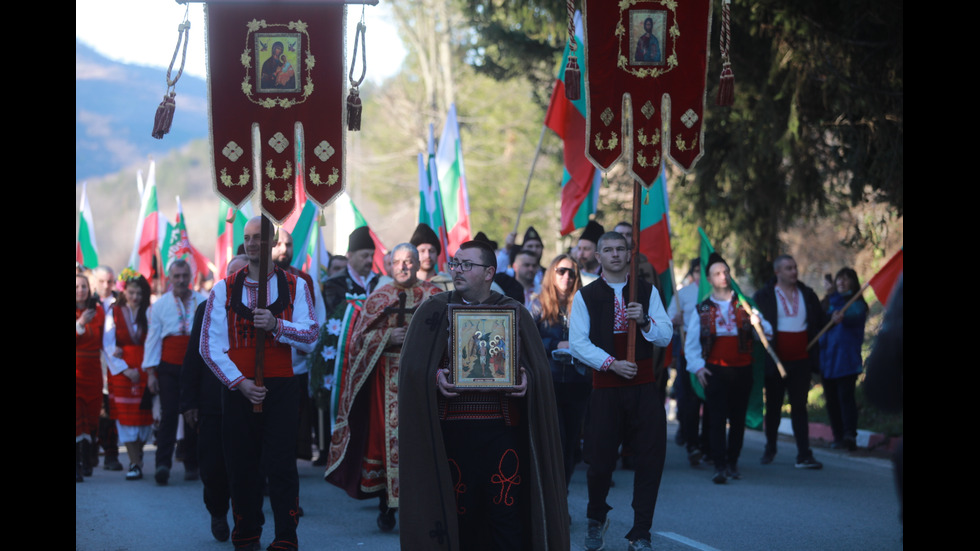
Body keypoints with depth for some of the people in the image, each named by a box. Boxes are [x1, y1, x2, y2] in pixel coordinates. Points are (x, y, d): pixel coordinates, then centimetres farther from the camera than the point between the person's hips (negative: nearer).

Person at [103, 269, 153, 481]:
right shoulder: (114, 312, 5)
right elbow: (108, 344, -1)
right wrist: (125, 369, -9)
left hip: (145, 368, 0)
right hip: (121, 370, 0)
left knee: (144, 414, -2)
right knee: (125, 415, -4)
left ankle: (138, 451, 23)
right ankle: (135, 463, 0)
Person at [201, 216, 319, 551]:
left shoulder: (295, 287, 6)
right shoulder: (224, 290, 7)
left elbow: (311, 336, -2)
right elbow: (210, 346, 2)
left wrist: (276, 325, -18)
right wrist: (240, 382, -7)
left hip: (282, 388, -1)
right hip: (237, 389, 1)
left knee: (281, 466, -6)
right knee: (242, 467, 3)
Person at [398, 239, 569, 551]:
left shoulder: (515, 313, 10)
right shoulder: (434, 310, 9)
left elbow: (537, 365, 9)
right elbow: (413, 365, 5)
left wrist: (525, 378, -12)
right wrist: (436, 378, -14)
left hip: (503, 428, 0)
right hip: (451, 429, 0)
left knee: (508, 513, -5)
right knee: (458, 516, 0)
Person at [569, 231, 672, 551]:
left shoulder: (647, 292, 9)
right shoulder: (585, 296, 4)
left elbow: (666, 336, 5)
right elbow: (578, 343, -3)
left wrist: (644, 320, -14)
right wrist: (611, 363, -14)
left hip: (644, 387, 1)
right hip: (606, 388, -1)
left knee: (650, 459, -2)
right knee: (601, 459, 2)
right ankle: (596, 521, 29)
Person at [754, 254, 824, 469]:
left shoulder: (807, 294, 10)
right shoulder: (764, 296, -1)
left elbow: (820, 321, 18)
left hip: (801, 360, 2)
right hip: (776, 361, -2)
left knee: (799, 406, 0)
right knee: (773, 406, 9)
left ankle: (804, 455, -3)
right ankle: (770, 448, 27)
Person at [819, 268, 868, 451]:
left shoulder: (857, 304, -1)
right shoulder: (829, 302, 16)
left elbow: (855, 316, -23)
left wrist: (842, 317, -44)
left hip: (846, 359, -5)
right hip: (827, 358, 5)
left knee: (845, 395, -17)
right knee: (831, 398, 4)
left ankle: (850, 435, -26)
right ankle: (839, 437, 10)